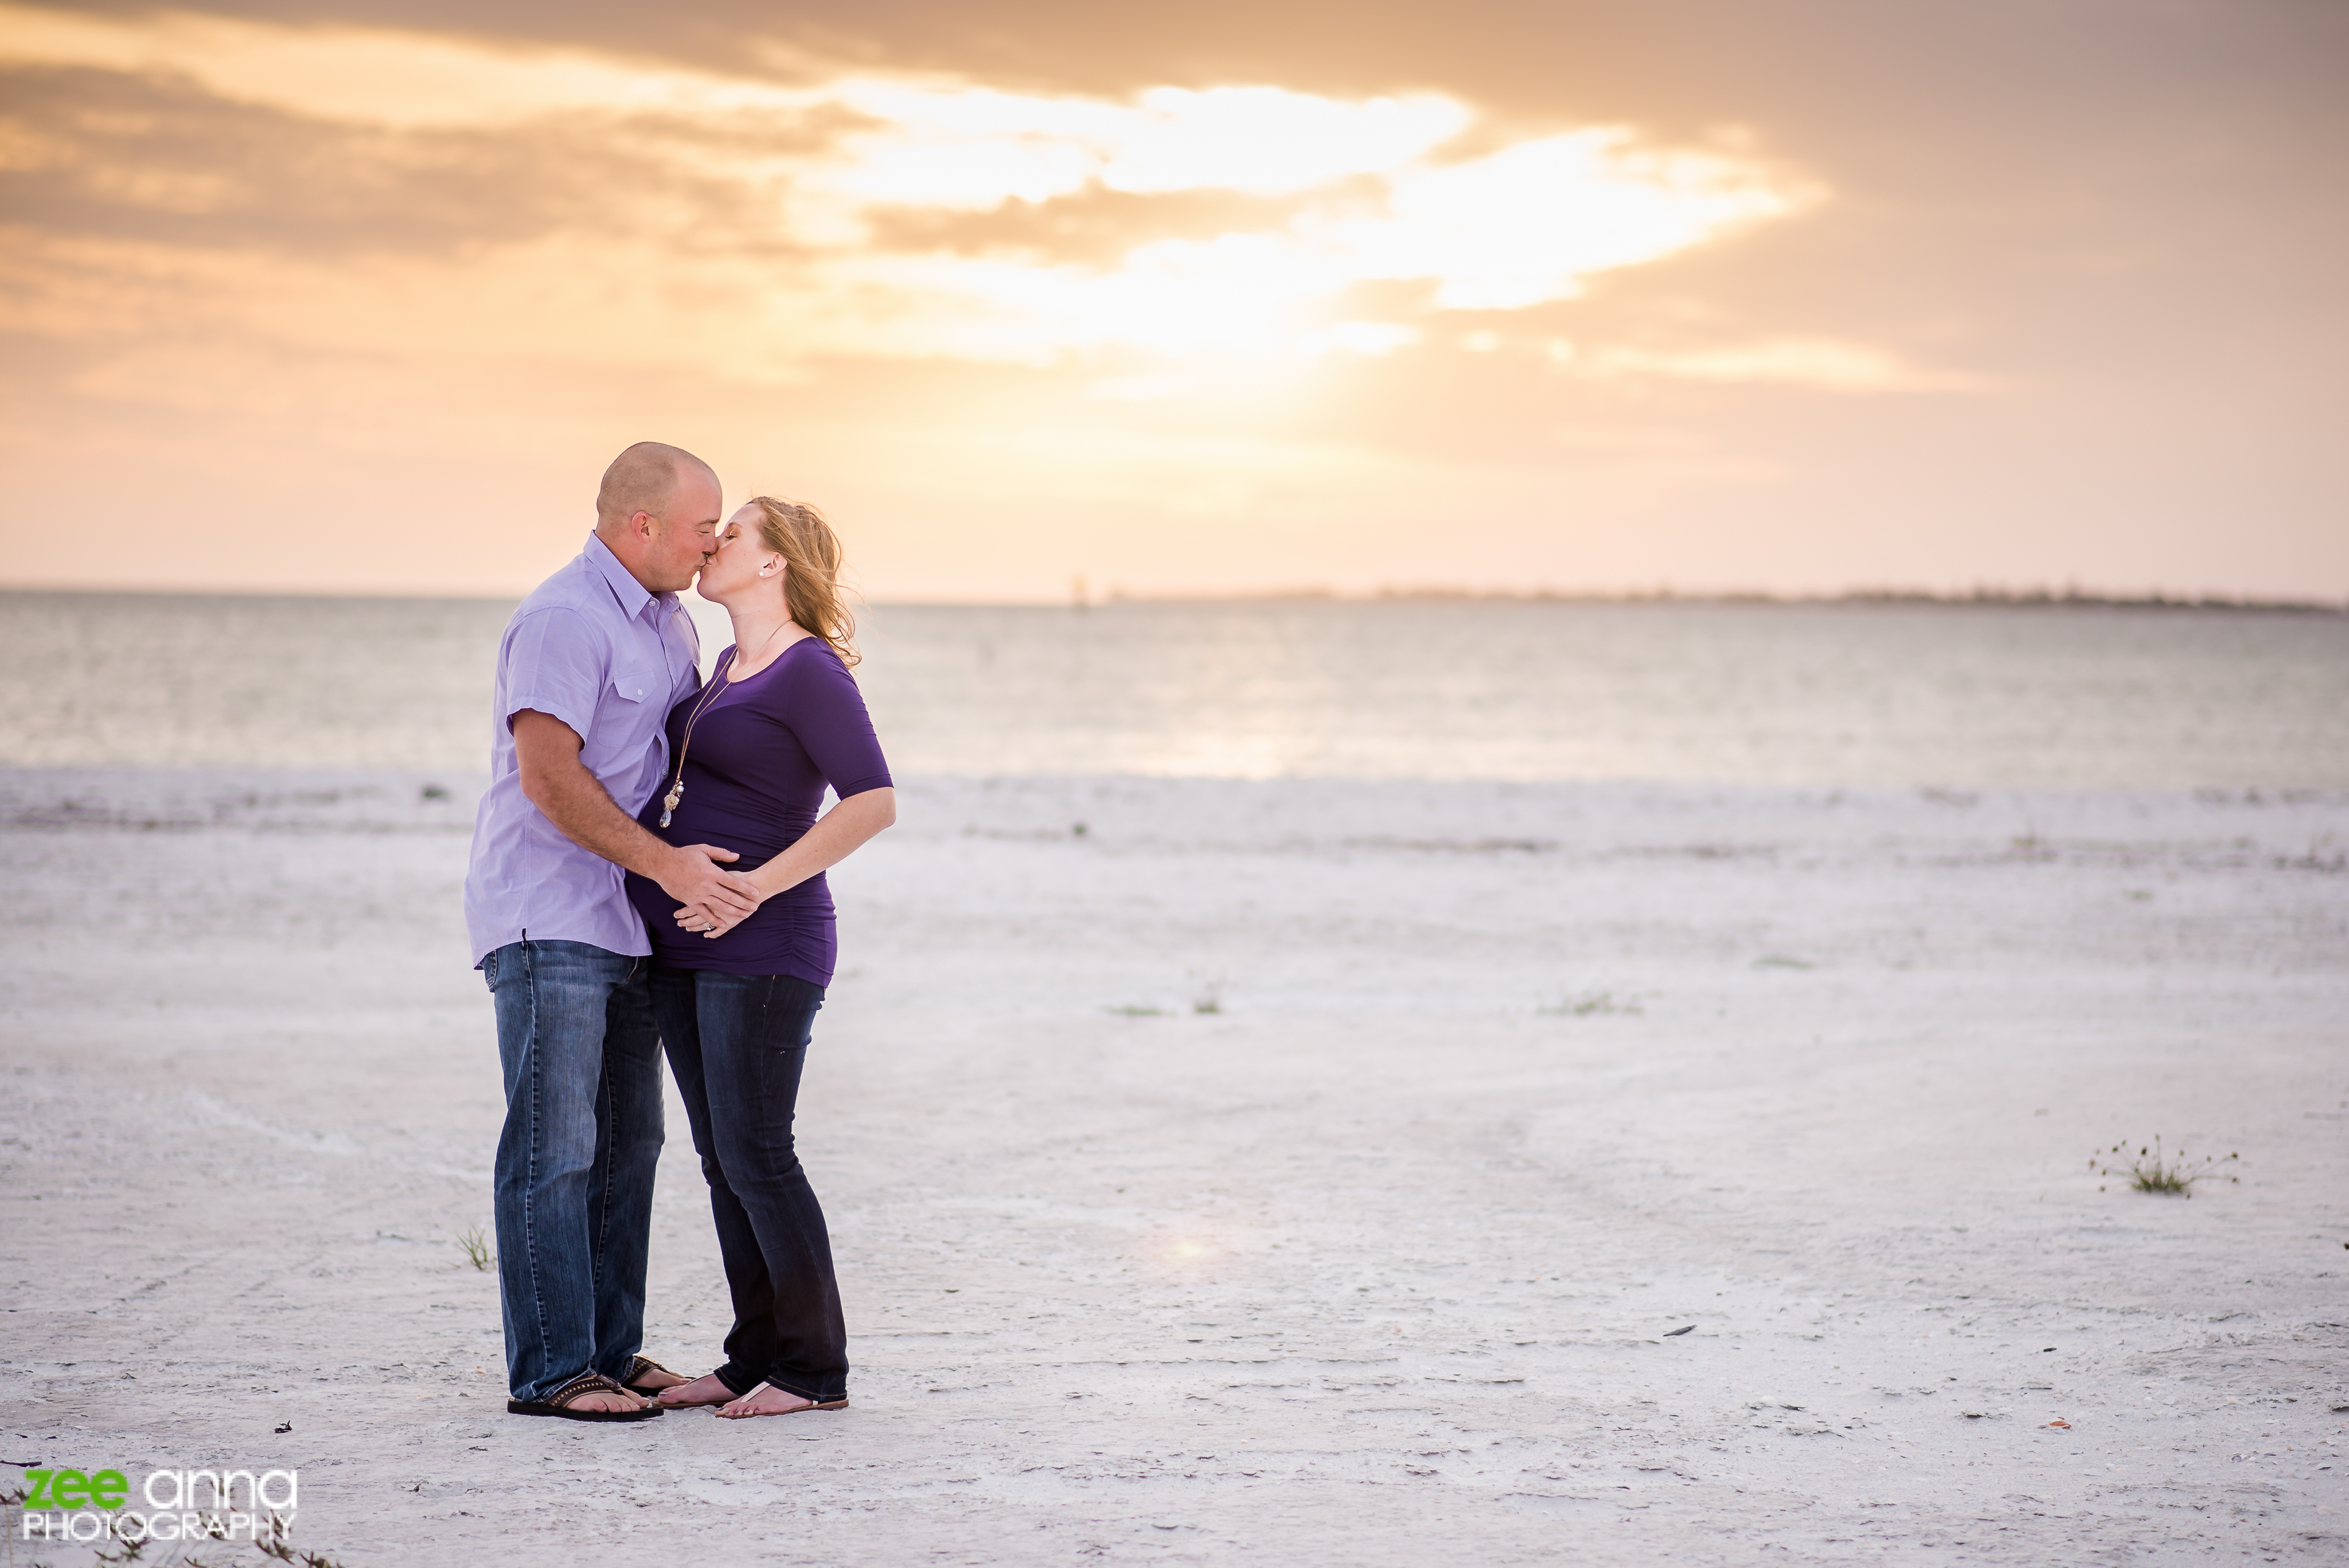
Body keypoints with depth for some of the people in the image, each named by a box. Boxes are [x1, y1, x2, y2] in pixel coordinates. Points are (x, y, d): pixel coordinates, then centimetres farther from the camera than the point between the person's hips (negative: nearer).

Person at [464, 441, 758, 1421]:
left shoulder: (667, 621, 15)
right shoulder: (564, 620, -15)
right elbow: (550, 774, -23)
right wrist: (668, 865, -25)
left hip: (626, 925, 9)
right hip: (548, 921, -9)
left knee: (626, 1145, 11)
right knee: (554, 1148, -8)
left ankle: (609, 1349, 19)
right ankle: (549, 1370, -5)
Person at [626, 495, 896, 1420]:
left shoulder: (809, 671, -12)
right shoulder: (730, 665, 16)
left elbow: (874, 802, -22)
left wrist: (756, 888, -23)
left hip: (761, 946, -9)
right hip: (682, 948, 9)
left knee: (755, 1156, -7)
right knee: (722, 1159, 9)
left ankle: (815, 1369, 2)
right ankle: (756, 1359, 16)